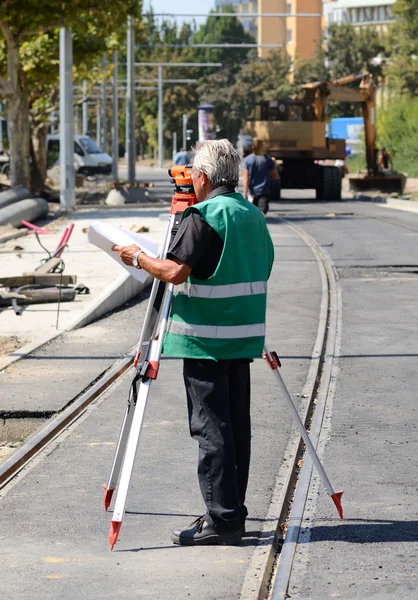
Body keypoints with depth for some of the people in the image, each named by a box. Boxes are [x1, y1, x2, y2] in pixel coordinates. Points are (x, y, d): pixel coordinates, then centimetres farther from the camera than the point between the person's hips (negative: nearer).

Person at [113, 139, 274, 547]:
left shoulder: (203, 216, -12)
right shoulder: (254, 215, 13)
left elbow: (174, 271, -19)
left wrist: (138, 258, -2)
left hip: (205, 338, -8)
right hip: (243, 336, 8)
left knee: (211, 429, -5)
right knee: (236, 426, 11)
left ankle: (221, 520, -5)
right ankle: (232, 514, 17)